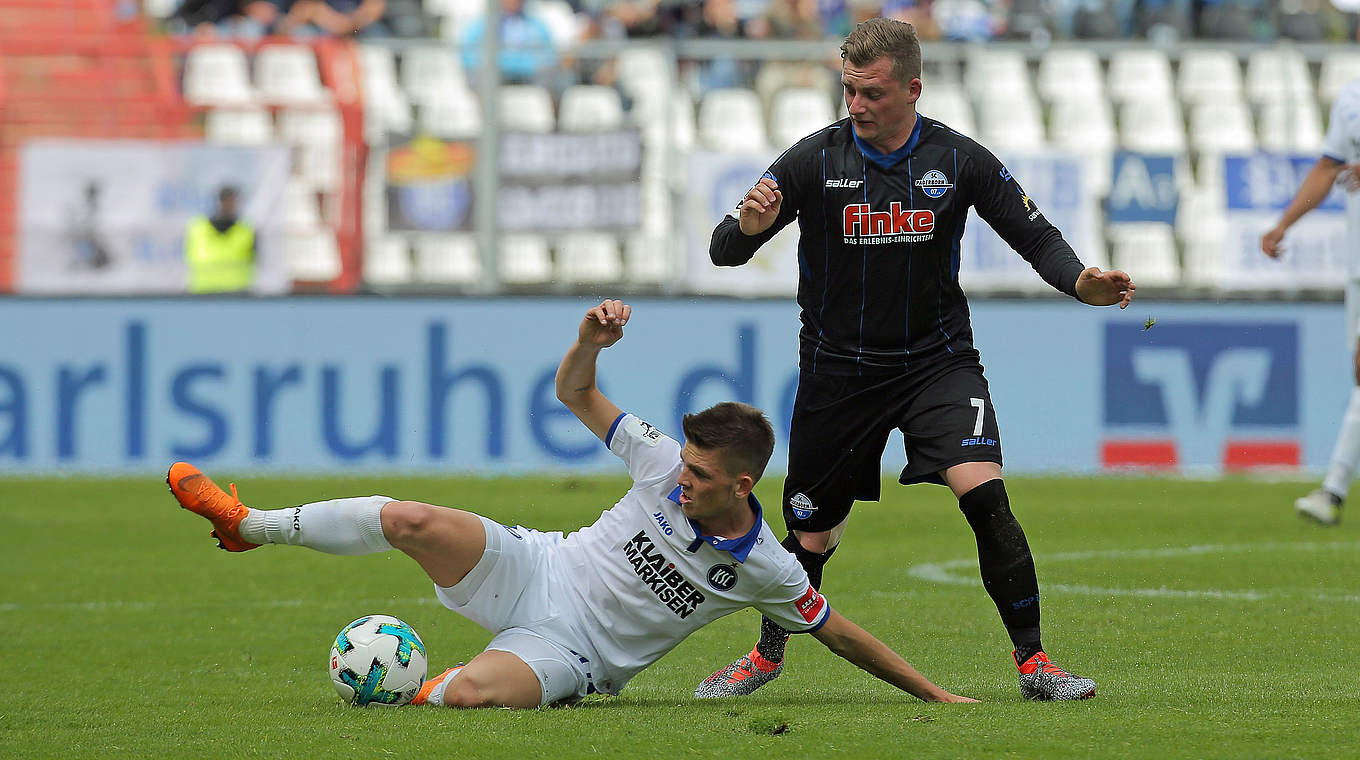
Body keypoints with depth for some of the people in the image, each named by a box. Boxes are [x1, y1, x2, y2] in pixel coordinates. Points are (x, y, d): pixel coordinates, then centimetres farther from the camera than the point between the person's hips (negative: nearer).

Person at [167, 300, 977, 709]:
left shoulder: (766, 569, -13)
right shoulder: (666, 464, -7)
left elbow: (840, 633, -2)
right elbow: (575, 394, 3)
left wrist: (933, 694, -5)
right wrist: (591, 341, -19)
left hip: (572, 651, -3)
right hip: (537, 571, 3)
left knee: (473, 692, -36)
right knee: (414, 521, -24)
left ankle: (423, 695, 2)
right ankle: (250, 524, -6)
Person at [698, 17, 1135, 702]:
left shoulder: (959, 161, -6)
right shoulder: (813, 161, -9)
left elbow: (1036, 237, 2)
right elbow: (723, 253, -9)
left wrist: (1082, 282, -19)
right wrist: (747, 227, -33)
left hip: (938, 359, 0)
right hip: (837, 371, 0)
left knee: (984, 493, -22)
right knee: (811, 534, 9)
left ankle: (1033, 661, -14)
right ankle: (767, 656, 36)